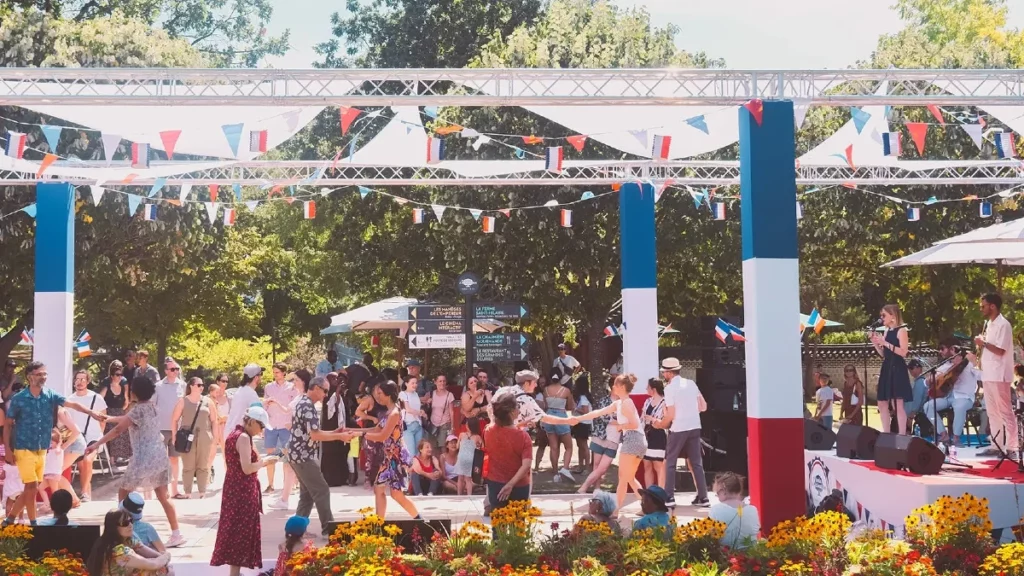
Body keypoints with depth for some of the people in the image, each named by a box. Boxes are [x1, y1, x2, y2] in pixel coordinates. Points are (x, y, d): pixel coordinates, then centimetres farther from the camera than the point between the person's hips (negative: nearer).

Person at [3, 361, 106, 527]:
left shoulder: (51, 395, 0)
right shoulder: (18, 399, -8)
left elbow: (72, 404, -12)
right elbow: (8, 425, -2)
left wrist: (93, 414, -27)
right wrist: (8, 449, -8)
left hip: (42, 450, 5)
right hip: (24, 449, -5)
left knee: (31, 488, 10)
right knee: (32, 486, -7)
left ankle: (9, 519, 25)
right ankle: (33, 524, 6)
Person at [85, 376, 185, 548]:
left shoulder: (139, 409, -11)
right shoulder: (151, 406, 13)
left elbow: (118, 430, -14)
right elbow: (128, 419, 28)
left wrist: (97, 444, -12)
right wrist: (109, 418, 33)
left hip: (144, 459, -8)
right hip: (159, 456, 8)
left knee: (124, 494, 8)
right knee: (163, 496, 9)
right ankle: (176, 534, 5)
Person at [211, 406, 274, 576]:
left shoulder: (235, 434, 13)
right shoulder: (244, 437, -17)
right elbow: (247, 468, -23)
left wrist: (261, 462, 11)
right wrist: (265, 461, -10)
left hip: (235, 488, 10)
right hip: (243, 490, -10)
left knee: (235, 529, 14)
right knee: (241, 530, -3)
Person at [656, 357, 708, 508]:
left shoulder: (669, 388, -10)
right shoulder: (691, 383, 8)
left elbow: (671, 415, -13)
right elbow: (703, 406, 10)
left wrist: (660, 424, 3)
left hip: (678, 429, -6)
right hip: (694, 427, 6)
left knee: (670, 463, 6)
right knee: (696, 463, 12)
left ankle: (669, 498, 4)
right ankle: (703, 497, 12)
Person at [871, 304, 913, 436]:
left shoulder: (901, 330, -6)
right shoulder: (887, 331, 17)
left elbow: (903, 352, -17)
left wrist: (885, 343, -19)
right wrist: (876, 343, 4)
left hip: (897, 369, -9)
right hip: (886, 369, 9)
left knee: (898, 403, -12)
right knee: (882, 403, 7)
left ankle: (902, 435, -11)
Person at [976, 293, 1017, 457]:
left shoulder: (1003, 325, -13)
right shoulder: (989, 324, 15)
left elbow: (1000, 350, -19)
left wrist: (983, 343, -12)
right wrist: (982, 358, 9)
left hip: (999, 375, -9)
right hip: (988, 375, 9)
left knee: (1005, 412, -6)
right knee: (993, 413, 11)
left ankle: (1011, 448, -3)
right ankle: (996, 446, 16)